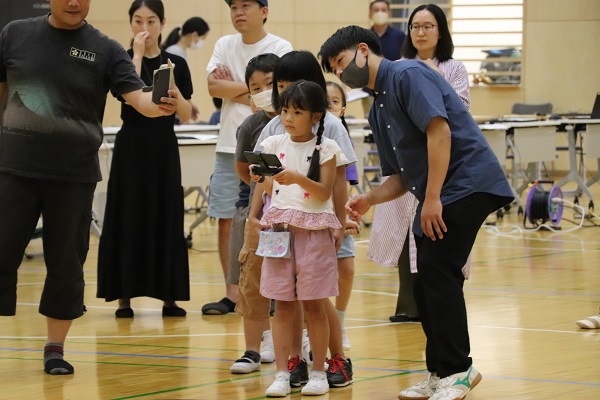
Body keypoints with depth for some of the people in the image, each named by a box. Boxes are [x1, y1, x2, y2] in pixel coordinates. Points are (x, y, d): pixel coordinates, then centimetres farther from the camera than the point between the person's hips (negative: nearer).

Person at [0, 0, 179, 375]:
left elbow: (138, 97, -9)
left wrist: (162, 105, -31)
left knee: (66, 264, 6)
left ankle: (56, 347, 18)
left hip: (74, 175, 0)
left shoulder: (105, 50, 0)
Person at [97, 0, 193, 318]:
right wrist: (137, 55, -18)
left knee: (167, 218, 4)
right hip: (132, 146, -2)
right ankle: (124, 296, 4)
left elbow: (186, 115, 2)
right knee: (129, 218, -2)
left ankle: (169, 296, 10)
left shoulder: (176, 64, 5)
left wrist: (172, 85, -12)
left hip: (164, 148, 2)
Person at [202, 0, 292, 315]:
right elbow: (214, 87, -4)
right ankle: (231, 293, 10)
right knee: (226, 221, 3)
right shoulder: (225, 45, 9)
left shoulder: (280, 48, -3)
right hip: (230, 145, 4)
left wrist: (232, 90, -6)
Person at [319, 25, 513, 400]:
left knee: (436, 271, -14)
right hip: (434, 197, 9)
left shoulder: (407, 75, -9)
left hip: (468, 182, -9)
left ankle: (457, 369, -9)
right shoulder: (378, 111, 19)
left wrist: (432, 198, -22)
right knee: (425, 281, 6)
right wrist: (369, 199, 1)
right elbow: (402, 177, 21)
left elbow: (439, 130, -20)